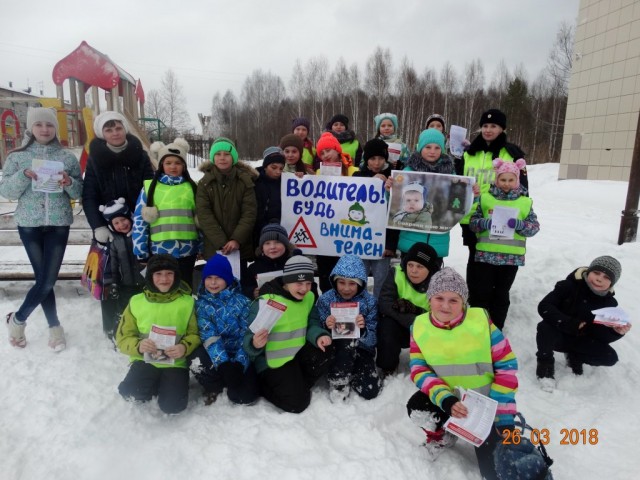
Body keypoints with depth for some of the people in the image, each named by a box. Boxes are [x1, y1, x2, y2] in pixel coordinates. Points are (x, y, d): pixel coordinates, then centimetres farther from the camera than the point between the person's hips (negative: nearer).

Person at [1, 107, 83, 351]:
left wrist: (69, 183, -15)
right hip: (29, 224, 0)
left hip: (59, 224, 1)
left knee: (48, 280, -1)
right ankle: (55, 326, 19)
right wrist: (24, 175, -15)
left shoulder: (68, 157, 5)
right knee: (43, 280, -1)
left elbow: (80, 193, 6)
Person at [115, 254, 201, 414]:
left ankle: (170, 384, 15)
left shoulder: (187, 302, -3)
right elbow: (123, 337, 3)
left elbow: (195, 334, 0)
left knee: (172, 405, -20)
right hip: (145, 360, 1)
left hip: (176, 363, -1)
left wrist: (185, 348, -22)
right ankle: (154, 385, 8)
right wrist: (138, 346, -18)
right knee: (130, 392, -28)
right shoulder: (137, 302, 0)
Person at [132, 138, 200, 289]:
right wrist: (141, 250, -1)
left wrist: (203, 246, 9)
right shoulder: (149, 187, 1)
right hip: (159, 250, 0)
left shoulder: (192, 188, 5)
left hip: (187, 250, 1)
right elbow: (139, 220, 1)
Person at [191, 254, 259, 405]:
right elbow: (208, 336, -15)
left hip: (239, 356, 0)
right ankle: (214, 387, 2)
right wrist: (224, 364, -29)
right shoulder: (201, 304, -3)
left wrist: (238, 365, -25)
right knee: (198, 360, -32)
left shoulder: (242, 302, -5)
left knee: (245, 396, -20)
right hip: (216, 356, 1)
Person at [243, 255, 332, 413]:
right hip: (274, 361, -6)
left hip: (299, 351, 6)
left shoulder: (308, 297, -3)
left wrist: (319, 335, -21)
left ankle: (298, 385, 6)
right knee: (297, 403, -13)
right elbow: (249, 339, -20)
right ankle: (265, 386, 16)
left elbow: (312, 324, 3)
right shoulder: (265, 303, -22)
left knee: (323, 355, -23)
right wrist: (255, 344, -44)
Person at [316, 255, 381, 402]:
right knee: (348, 340, -34)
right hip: (334, 350, -1)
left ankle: (348, 374, 13)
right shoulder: (325, 299, -11)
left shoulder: (369, 301, -11)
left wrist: (363, 329, -35)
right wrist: (327, 328, -32)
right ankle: (338, 381, -12)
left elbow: (372, 340, -12)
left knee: (370, 391, -18)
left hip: (361, 350, 1)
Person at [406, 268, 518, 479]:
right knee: (416, 408, -26)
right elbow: (419, 370, -13)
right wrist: (446, 399, -30)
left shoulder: (481, 321, -21)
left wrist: (504, 415, -17)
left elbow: (506, 366, -15)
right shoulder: (420, 326, -14)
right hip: (448, 397, 2)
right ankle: (442, 436, 10)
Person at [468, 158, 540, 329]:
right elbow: (473, 222, 3)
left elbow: (535, 227, 1)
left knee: (501, 294, 13)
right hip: (486, 254, -1)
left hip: (512, 256, 1)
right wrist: (484, 223, -18)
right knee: (482, 293, 4)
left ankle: (496, 329, 25)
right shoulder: (486, 198, 3)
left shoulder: (524, 202, 4)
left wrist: (519, 224, -18)